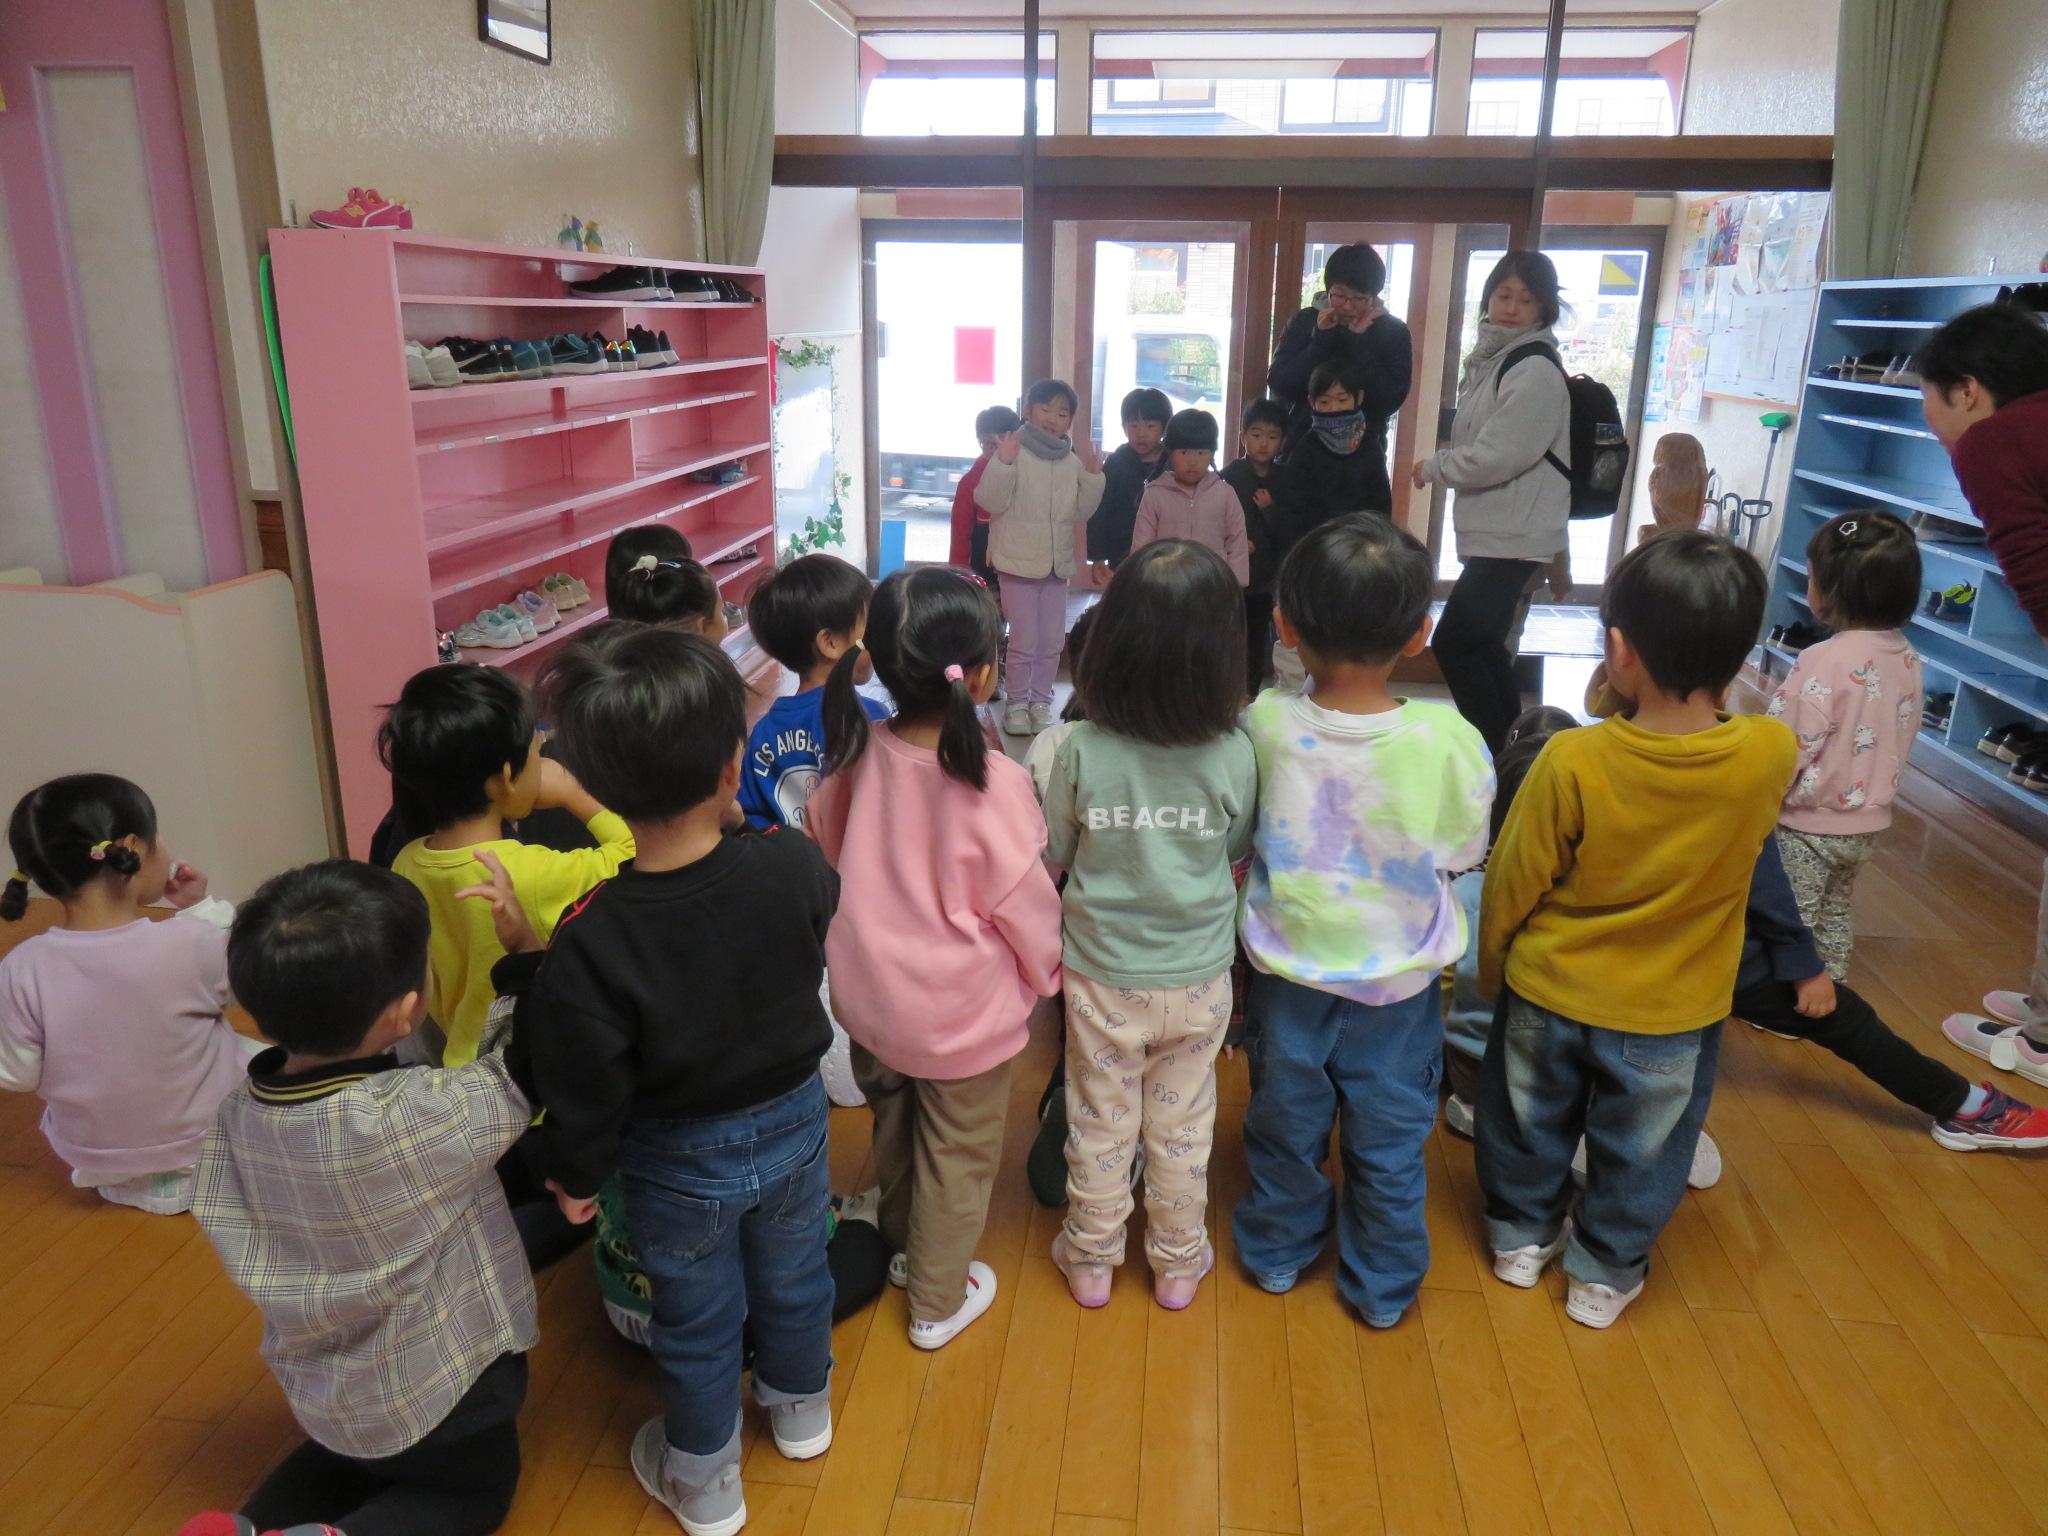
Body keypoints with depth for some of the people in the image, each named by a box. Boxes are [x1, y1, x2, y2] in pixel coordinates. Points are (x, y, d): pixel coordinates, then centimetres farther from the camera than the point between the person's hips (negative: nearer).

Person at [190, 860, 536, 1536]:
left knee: (352, 1462, 37)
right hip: (443, 1394, -5)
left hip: (320, 1395, 6)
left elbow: (247, 1250, -2)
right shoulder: (427, 1118, -36)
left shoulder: (234, 1118, -16)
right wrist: (525, 942, -11)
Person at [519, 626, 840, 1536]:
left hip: (682, 1162, -2)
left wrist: (575, 1175, 1)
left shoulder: (590, 943, -32)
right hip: (794, 1121, 3)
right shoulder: (793, 869, -28)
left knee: (696, 1322, 22)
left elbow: (586, 1086, -19)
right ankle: (801, 1408, 57)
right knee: (793, 1275, 29)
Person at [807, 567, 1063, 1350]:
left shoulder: (857, 756, -15)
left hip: (868, 996, 5)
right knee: (958, 1154, 18)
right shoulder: (992, 785, -28)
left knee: (894, 1125, 29)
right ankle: (938, 1300, 36)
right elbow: (1026, 904, -16)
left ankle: (902, 1246, 53)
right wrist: (1048, 972, 4)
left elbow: (820, 850, 3)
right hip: (964, 1016, -5)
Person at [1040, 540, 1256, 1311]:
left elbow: (1054, 853, -6)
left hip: (1101, 975, 0)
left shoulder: (1081, 751, -20)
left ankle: (1092, 1259, 38)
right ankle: (1177, 1261, 39)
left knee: (1100, 1120, 19)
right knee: (1181, 1125, 20)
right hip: (1198, 978, 1)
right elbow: (1238, 851, -1)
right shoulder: (1234, 757, -19)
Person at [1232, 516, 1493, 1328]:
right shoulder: (1449, 740, -22)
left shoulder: (1262, 724, -20)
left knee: (1285, 1124, 23)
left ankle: (1277, 1252, 44)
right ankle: (1383, 1287, 38)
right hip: (1399, 982, -1)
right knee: (1388, 1143, 20)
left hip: (1290, 972, 1)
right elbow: (1461, 856, -7)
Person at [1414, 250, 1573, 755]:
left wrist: (1432, 467, -5)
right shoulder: (1491, 359, 15)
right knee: (1483, 645, 16)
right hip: (1492, 530, 10)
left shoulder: (1535, 371, -15)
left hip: (1515, 536, -10)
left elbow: (1497, 456, -19)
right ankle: (1506, 751, 28)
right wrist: (1440, 463, 8)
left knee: (1453, 642, -11)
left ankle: (1497, 751, 1)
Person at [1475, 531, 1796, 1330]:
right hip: (1671, 1015, 1)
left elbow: (1512, 883, -14)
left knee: (1530, 1121, 24)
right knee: (1640, 1148, 23)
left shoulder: (1571, 761, -27)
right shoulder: (1771, 755, -22)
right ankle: (1604, 1272, 40)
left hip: (1548, 993, -1)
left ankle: (1521, 1234, 44)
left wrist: (1490, 969, 1)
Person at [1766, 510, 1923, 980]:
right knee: (1835, 914, 23)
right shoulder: (1907, 659, -2)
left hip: (1810, 824, -7)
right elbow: (1904, 735, 10)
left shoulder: (1825, 661, -26)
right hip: (1868, 823, 8)